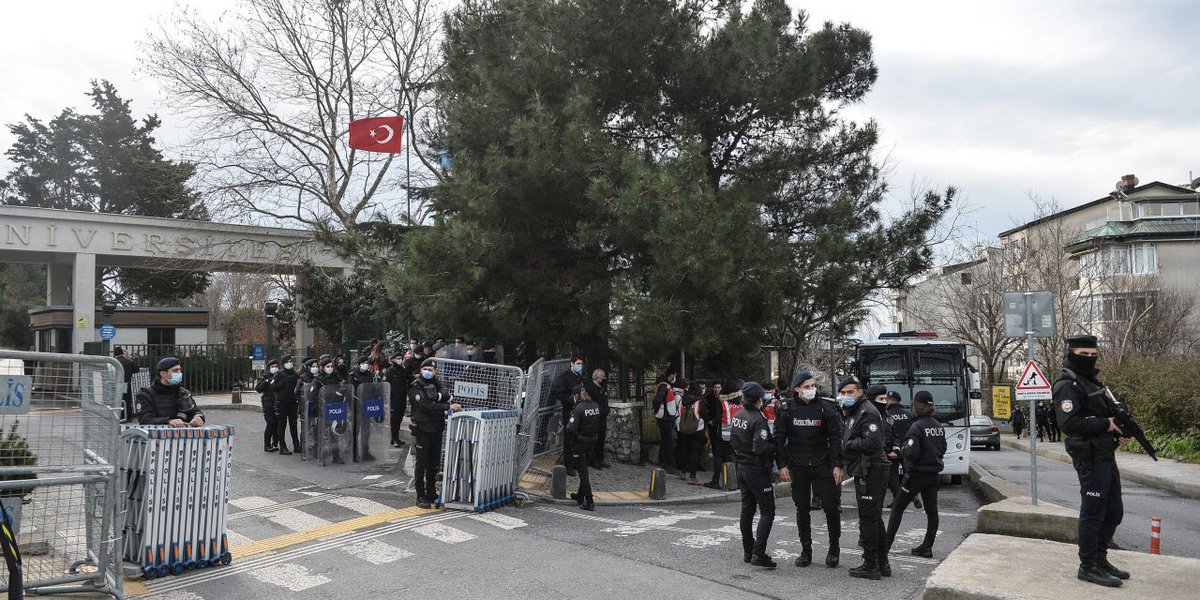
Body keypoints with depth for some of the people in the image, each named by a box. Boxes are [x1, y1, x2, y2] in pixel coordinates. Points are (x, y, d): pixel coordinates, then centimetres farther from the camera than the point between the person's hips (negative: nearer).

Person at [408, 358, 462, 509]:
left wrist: (455, 404, -21)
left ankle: (431, 493, 24)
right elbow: (426, 406, -20)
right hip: (422, 430, -6)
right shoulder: (415, 388, -9)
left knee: (434, 463, 13)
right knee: (422, 463, -1)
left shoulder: (436, 385, 11)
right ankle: (421, 496, 5)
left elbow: (446, 397, 2)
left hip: (437, 430, 6)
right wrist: (448, 407, -24)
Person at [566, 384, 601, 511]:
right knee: (584, 470, 21)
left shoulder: (578, 408, -20)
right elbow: (598, 425, 10)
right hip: (592, 442, 7)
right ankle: (581, 495, 35)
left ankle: (589, 501, -2)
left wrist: (572, 438, -7)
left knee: (583, 472, 0)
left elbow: (571, 428, -22)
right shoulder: (596, 406, 1)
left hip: (579, 443, -7)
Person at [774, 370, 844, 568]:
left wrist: (837, 465, -7)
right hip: (797, 468, 1)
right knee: (802, 509, 9)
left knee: (831, 507, 0)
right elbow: (779, 438, 2)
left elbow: (835, 438, -1)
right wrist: (782, 465, -4)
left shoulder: (825, 408, -4)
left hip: (822, 465, -1)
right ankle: (806, 550, 21)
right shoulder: (786, 409, -2)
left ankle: (834, 548, 18)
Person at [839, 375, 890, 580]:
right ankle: (882, 564, 26)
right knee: (875, 519, 16)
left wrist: (848, 444, -13)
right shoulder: (855, 412, 18)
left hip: (870, 473, -11)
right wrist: (848, 444, 2)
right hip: (868, 472, 11)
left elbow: (872, 442, -23)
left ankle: (871, 566, 4)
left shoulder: (866, 412, -14)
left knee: (868, 520, -3)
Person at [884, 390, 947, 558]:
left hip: (917, 474, -6)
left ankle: (886, 542, 7)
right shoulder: (939, 426, 5)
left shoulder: (916, 427, -19)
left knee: (897, 508, 4)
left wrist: (902, 449, -5)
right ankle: (927, 547, 11)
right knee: (931, 510, 9)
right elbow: (943, 449, 15)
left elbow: (911, 453, -24)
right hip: (934, 473, 7)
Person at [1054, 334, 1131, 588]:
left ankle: (1100, 559, 27)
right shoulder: (1067, 385, -13)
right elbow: (1068, 422, -24)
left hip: (1106, 455, 10)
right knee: (1093, 512, -3)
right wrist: (1106, 424, -19)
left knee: (1114, 512, 16)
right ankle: (1088, 567, 7)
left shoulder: (1092, 381, 18)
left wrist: (1119, 431, 7)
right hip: (1090, 458, -9)